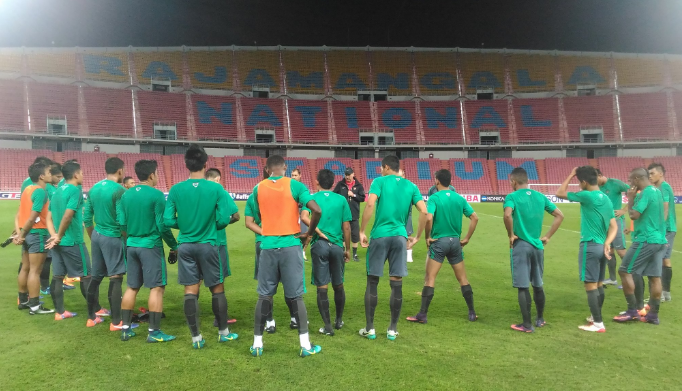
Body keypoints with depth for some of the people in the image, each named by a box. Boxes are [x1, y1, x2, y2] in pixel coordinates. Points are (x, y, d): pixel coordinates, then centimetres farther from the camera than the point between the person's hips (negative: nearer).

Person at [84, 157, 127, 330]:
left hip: (97, 236, 8)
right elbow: (121, 220, -19)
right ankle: (116, 322, 2)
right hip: (113, 238, -7)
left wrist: (92, 237, 22)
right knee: (116, 279, -2)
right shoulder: (119, 190, -15)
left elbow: (87, 217, 11)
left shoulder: (94, 188, 7)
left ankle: (92, 314, 29)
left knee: (95, 276, 17)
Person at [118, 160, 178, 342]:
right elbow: (162, 225, -13)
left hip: (131, 245, 7)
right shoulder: (156, 194, -12)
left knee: (132, 287, 15)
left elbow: (121, 222, 9)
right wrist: (174, 246, -3)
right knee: (157, 287, 0)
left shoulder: (126, 195, 6)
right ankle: (154, 332, 3)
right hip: (150, 246, -7)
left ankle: (125, 329, 21)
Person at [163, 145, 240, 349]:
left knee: (190, 291, 7)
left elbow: (168, 220, -5)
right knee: (217, 288, 12)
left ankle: (196, 337, 13)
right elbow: (232, 216, -11)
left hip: (185, 246, 2)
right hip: (208, 245, -2)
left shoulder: (176, 189, -4)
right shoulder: (215, 188, -10)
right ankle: (223, 332, 24)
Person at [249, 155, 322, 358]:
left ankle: (257, 344, 16)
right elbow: (316, 210, -13)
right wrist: (308, 234, -1)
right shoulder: (295, 185, -3)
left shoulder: (258, 188, 6)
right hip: (291, 245, -2)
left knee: (264, 296, 11)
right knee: (296, 296, 4)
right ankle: (305, 345, 8)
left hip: (267, 246, 2)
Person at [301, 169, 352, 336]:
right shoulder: (341, 199, 4)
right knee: (338, 285, 17)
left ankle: (328, 326, 7)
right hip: (337, 246, 2)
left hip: (319, 245, -2)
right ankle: (339, 320, 32)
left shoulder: (312, 198, 0)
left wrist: (319, 232, -11)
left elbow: (304, 217, -19)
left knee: (322, 287, 4)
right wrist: (348, 249, 12)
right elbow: (346, 227, 3)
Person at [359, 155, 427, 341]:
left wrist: (362, 231, -10)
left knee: (372, 282, 7)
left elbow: (370, 204, -16)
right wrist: (416, 237, 9)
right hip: (400, 237, 3)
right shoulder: (410, 186, 10)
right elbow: (424, 212, 1)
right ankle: (393, 329, 15)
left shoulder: (379, 181, 0)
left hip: (380, 235, -2)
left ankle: (369, 329, 12)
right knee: (396, 284, 7)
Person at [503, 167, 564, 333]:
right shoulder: (540, 196, 7)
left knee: (523, 286, 1)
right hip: (537, 245, 5)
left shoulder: (512, 196, -9)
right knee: (538, 285, 18)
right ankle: (540, 319, 31)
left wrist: (511, 235, -13)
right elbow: (560, 215, 10)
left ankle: (527, 324, 7)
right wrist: (547, 236, 11)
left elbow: (507, 215, -29)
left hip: (521, 245, -5)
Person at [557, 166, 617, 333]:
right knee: (599, 284, 18)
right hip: (601, 246, 9)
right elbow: (614, 226, 9)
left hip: (590, 246, -9)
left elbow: (560, 193, -5)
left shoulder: (587, 196, -15)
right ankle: (596, 317, 30)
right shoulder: (606, 198, 11)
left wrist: (570, 176, 3)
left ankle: (598, 324, 2)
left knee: (590, 286, -2)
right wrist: (607, 243, -1)